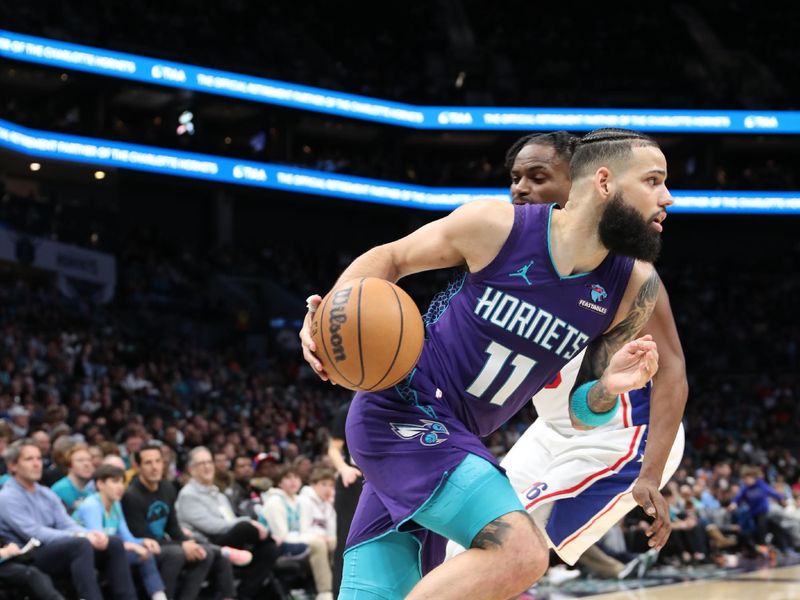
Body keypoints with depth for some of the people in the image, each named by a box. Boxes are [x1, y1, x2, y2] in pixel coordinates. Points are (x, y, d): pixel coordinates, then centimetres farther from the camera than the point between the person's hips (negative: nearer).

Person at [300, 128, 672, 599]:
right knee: (520, 552, -25)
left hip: (457, 438, 7)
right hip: (402, 409, -7)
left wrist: (608, 389, -16)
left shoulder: (635, 288, -1)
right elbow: (389, 259, 4)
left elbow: (579, 413, 7)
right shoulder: (496, 226, -13)